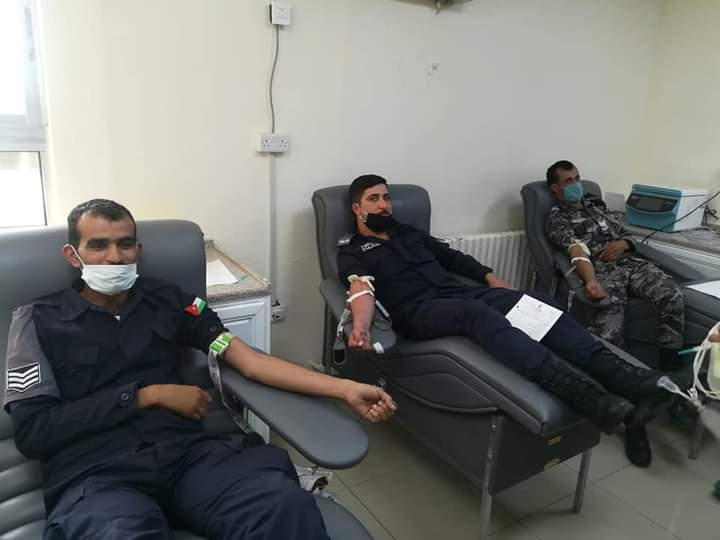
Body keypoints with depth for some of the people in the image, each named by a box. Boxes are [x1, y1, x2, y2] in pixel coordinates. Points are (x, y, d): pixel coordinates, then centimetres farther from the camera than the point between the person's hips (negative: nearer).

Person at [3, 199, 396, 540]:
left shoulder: (168, 299, 15)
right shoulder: (38, 320, 10)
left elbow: (249, 360, 6)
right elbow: (32, 430, 1)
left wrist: (345, 389, -4)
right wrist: (148, 394, -5)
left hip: (186, 452, 2)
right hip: (94, 475, -2)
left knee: (288, 504, -28)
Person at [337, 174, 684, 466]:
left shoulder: (409, 233, 30)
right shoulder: (352, 252, 10)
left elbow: (452, 256, 31)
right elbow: (361, 288, -11)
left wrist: (488, 275, 16)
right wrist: (361, 326, -31)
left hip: (459, 293, 7)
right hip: (419, 311, -6)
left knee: (534, 301, -19)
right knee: (479, 313, -37)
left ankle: (625, 377, -31)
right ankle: (588, 397, -52)